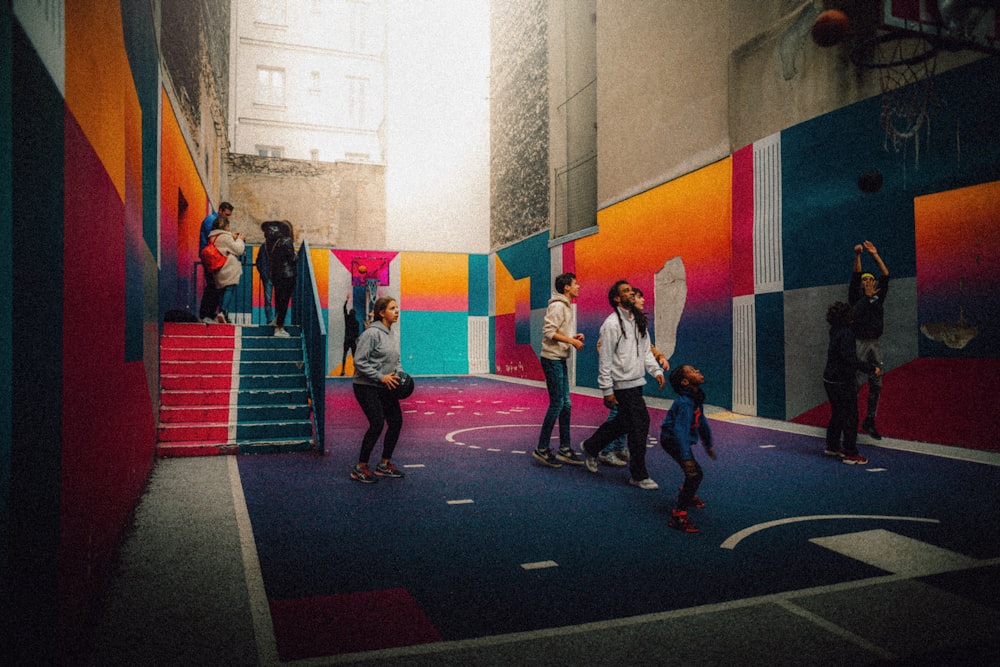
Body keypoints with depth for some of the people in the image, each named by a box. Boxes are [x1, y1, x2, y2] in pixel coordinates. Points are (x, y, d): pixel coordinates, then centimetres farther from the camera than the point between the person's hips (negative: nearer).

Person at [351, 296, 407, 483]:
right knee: (377, 423, -15)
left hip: (385, 387, 9)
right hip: (366, 386, -8)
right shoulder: (372, 333, -16)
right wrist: (381, 377, -20)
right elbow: (359, 362, -19)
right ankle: (360, 468, -2)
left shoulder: (393, 336, 11)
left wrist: (400, 375, 2)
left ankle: (384, 464, 19)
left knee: (396, 422, 5)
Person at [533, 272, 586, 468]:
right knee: (557, 404, -7)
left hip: (561, 360, 10)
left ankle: (564, 449, 18)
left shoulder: (568, 306, 16)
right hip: (552, 359, -10)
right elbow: (549, 331, -21)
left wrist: (574, 336, 3)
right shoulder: (557, 306, -14)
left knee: (566, 404, 11)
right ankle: (542, 449, 3)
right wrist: (572, 341, -19)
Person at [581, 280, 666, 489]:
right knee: (640, 422, -8)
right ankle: (639, 475, 5)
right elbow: (605, 358, -13)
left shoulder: (639, 321, 13)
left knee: (624, 421, 18)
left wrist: (656, 370, 4)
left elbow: (646, 350, 19)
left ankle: (591, 447, 39)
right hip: (623, 383, -9)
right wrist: (607, 390, -14)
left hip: (637, 381, 9)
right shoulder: (612, 324, -13)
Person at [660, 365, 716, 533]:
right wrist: (686, 457, -39)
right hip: (672, 441, -10)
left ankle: (687, 495, 57)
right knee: (694, 474, -17)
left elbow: (701, 421, 15)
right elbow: (680, 430, -35)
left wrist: (708, 444, 25)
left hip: (678, 439, 10)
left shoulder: (696, 397, 1)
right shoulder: (684, 403, -30)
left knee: (694, 473, 25)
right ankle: (678, 515, -14)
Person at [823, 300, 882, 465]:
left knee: (837, 414, 20)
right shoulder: (845, 334, -20)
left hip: (830, 380, 9)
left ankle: (832, 446, 30)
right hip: (842, 382, -9)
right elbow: (850, 359, -25)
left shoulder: (835, 331, 7)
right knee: (850, 417, -1)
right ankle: (850, 453, 4)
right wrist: (871, 368, -21)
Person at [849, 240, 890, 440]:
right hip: (859, 343, -5)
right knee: (856, 382, -8)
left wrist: (875, 255, 3)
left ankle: (869, 421, 15)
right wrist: (857, 256, -18)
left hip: (875, 344, 5)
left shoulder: (879, 297, 13)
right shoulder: (856, 297, 2)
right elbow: (855, 276, -9)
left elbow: (886, 275, 8)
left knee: (876, 385, 6)